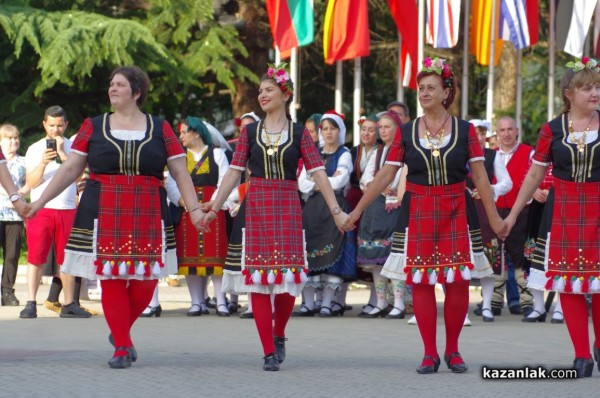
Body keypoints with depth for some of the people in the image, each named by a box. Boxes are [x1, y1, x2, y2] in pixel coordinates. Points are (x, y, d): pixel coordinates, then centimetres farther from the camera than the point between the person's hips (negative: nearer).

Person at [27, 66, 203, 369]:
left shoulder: (160, 129, 8)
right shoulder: (93, 127, 9)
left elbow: (180, 173, 7)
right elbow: (70, 169, 9)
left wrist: (194, 208, -4)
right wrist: (40, 202, 3)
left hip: (147, 217, 0)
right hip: (103, 216, 0)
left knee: (145, 281, -4)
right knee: (111, 280, -4)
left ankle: (120, 332, 21)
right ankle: (122, 347, 5)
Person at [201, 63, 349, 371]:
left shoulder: (299, 133, 4)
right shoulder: (250, 132, 8)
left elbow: (318, 173, -1)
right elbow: (234, 173, 6)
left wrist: (336, 210, -8)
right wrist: (214, 209, 1)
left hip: (288, 207, -1)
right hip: (256, 206, 1)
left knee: (288, 276, -4)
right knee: (258, 278, -3)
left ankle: (279, 335, 23)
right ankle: (269, 352, 1)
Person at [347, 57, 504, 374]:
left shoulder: (465, 130, 2)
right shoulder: (406, 132, 4)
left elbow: (480, 176, 1)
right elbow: (385, 175, 5)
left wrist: (493, 216, -2)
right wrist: (358, 210, 1)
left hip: (455, 211, -1)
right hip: (417, 213, 1)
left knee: (458, 281, -2)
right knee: (421, 282, -1)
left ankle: (452, 351, 12)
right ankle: (430, 353, 6)